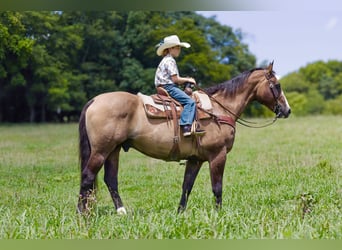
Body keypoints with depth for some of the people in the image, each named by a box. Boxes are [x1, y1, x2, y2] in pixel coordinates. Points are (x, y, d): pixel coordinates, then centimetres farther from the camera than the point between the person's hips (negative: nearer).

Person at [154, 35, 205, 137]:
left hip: (167, 87, 11)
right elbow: (175, 79, -16)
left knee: (189, 101, 10)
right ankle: (186, 127, -34)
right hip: (168, 87, -11)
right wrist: (187, 80, -2)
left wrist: (186, 80, 12)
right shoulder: (170, 61, -11)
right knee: (190, 101, -22)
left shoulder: (167, 60, 22)